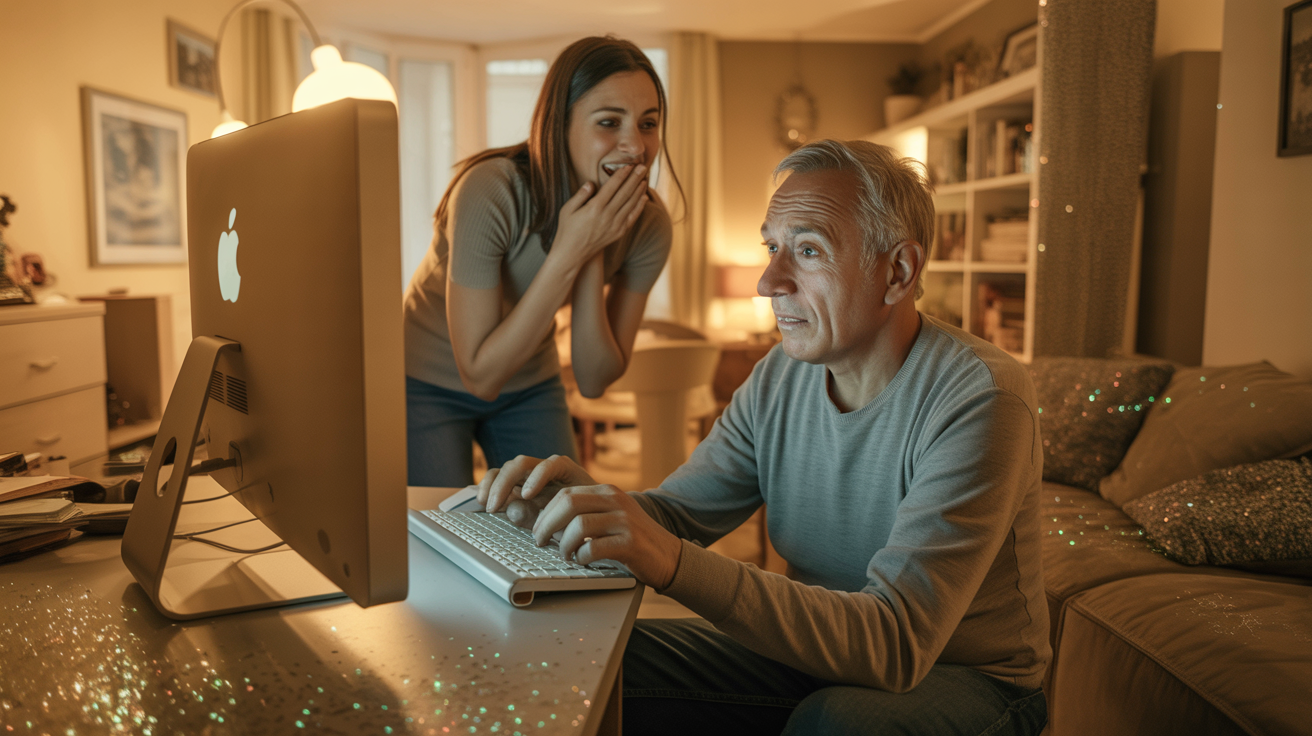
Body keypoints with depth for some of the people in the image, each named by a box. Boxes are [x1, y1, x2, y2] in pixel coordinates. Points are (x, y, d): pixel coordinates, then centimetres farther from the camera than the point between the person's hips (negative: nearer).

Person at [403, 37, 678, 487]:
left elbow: (594, 382, -16)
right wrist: (569, 251, -37)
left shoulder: (648, 223, -17)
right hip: (429, 385, -4)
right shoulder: (491, 193, -32)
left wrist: (594, 255, -30)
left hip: (530, 385, 4)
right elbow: (481, 376, -30)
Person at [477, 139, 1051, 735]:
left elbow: (897, 642, -33)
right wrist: (583, 502, -23)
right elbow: (677, 511, 0)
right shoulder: (781, 375, -3)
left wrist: (674, 563, -44)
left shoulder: (977, 401, -25)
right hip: (816, 654, 5)